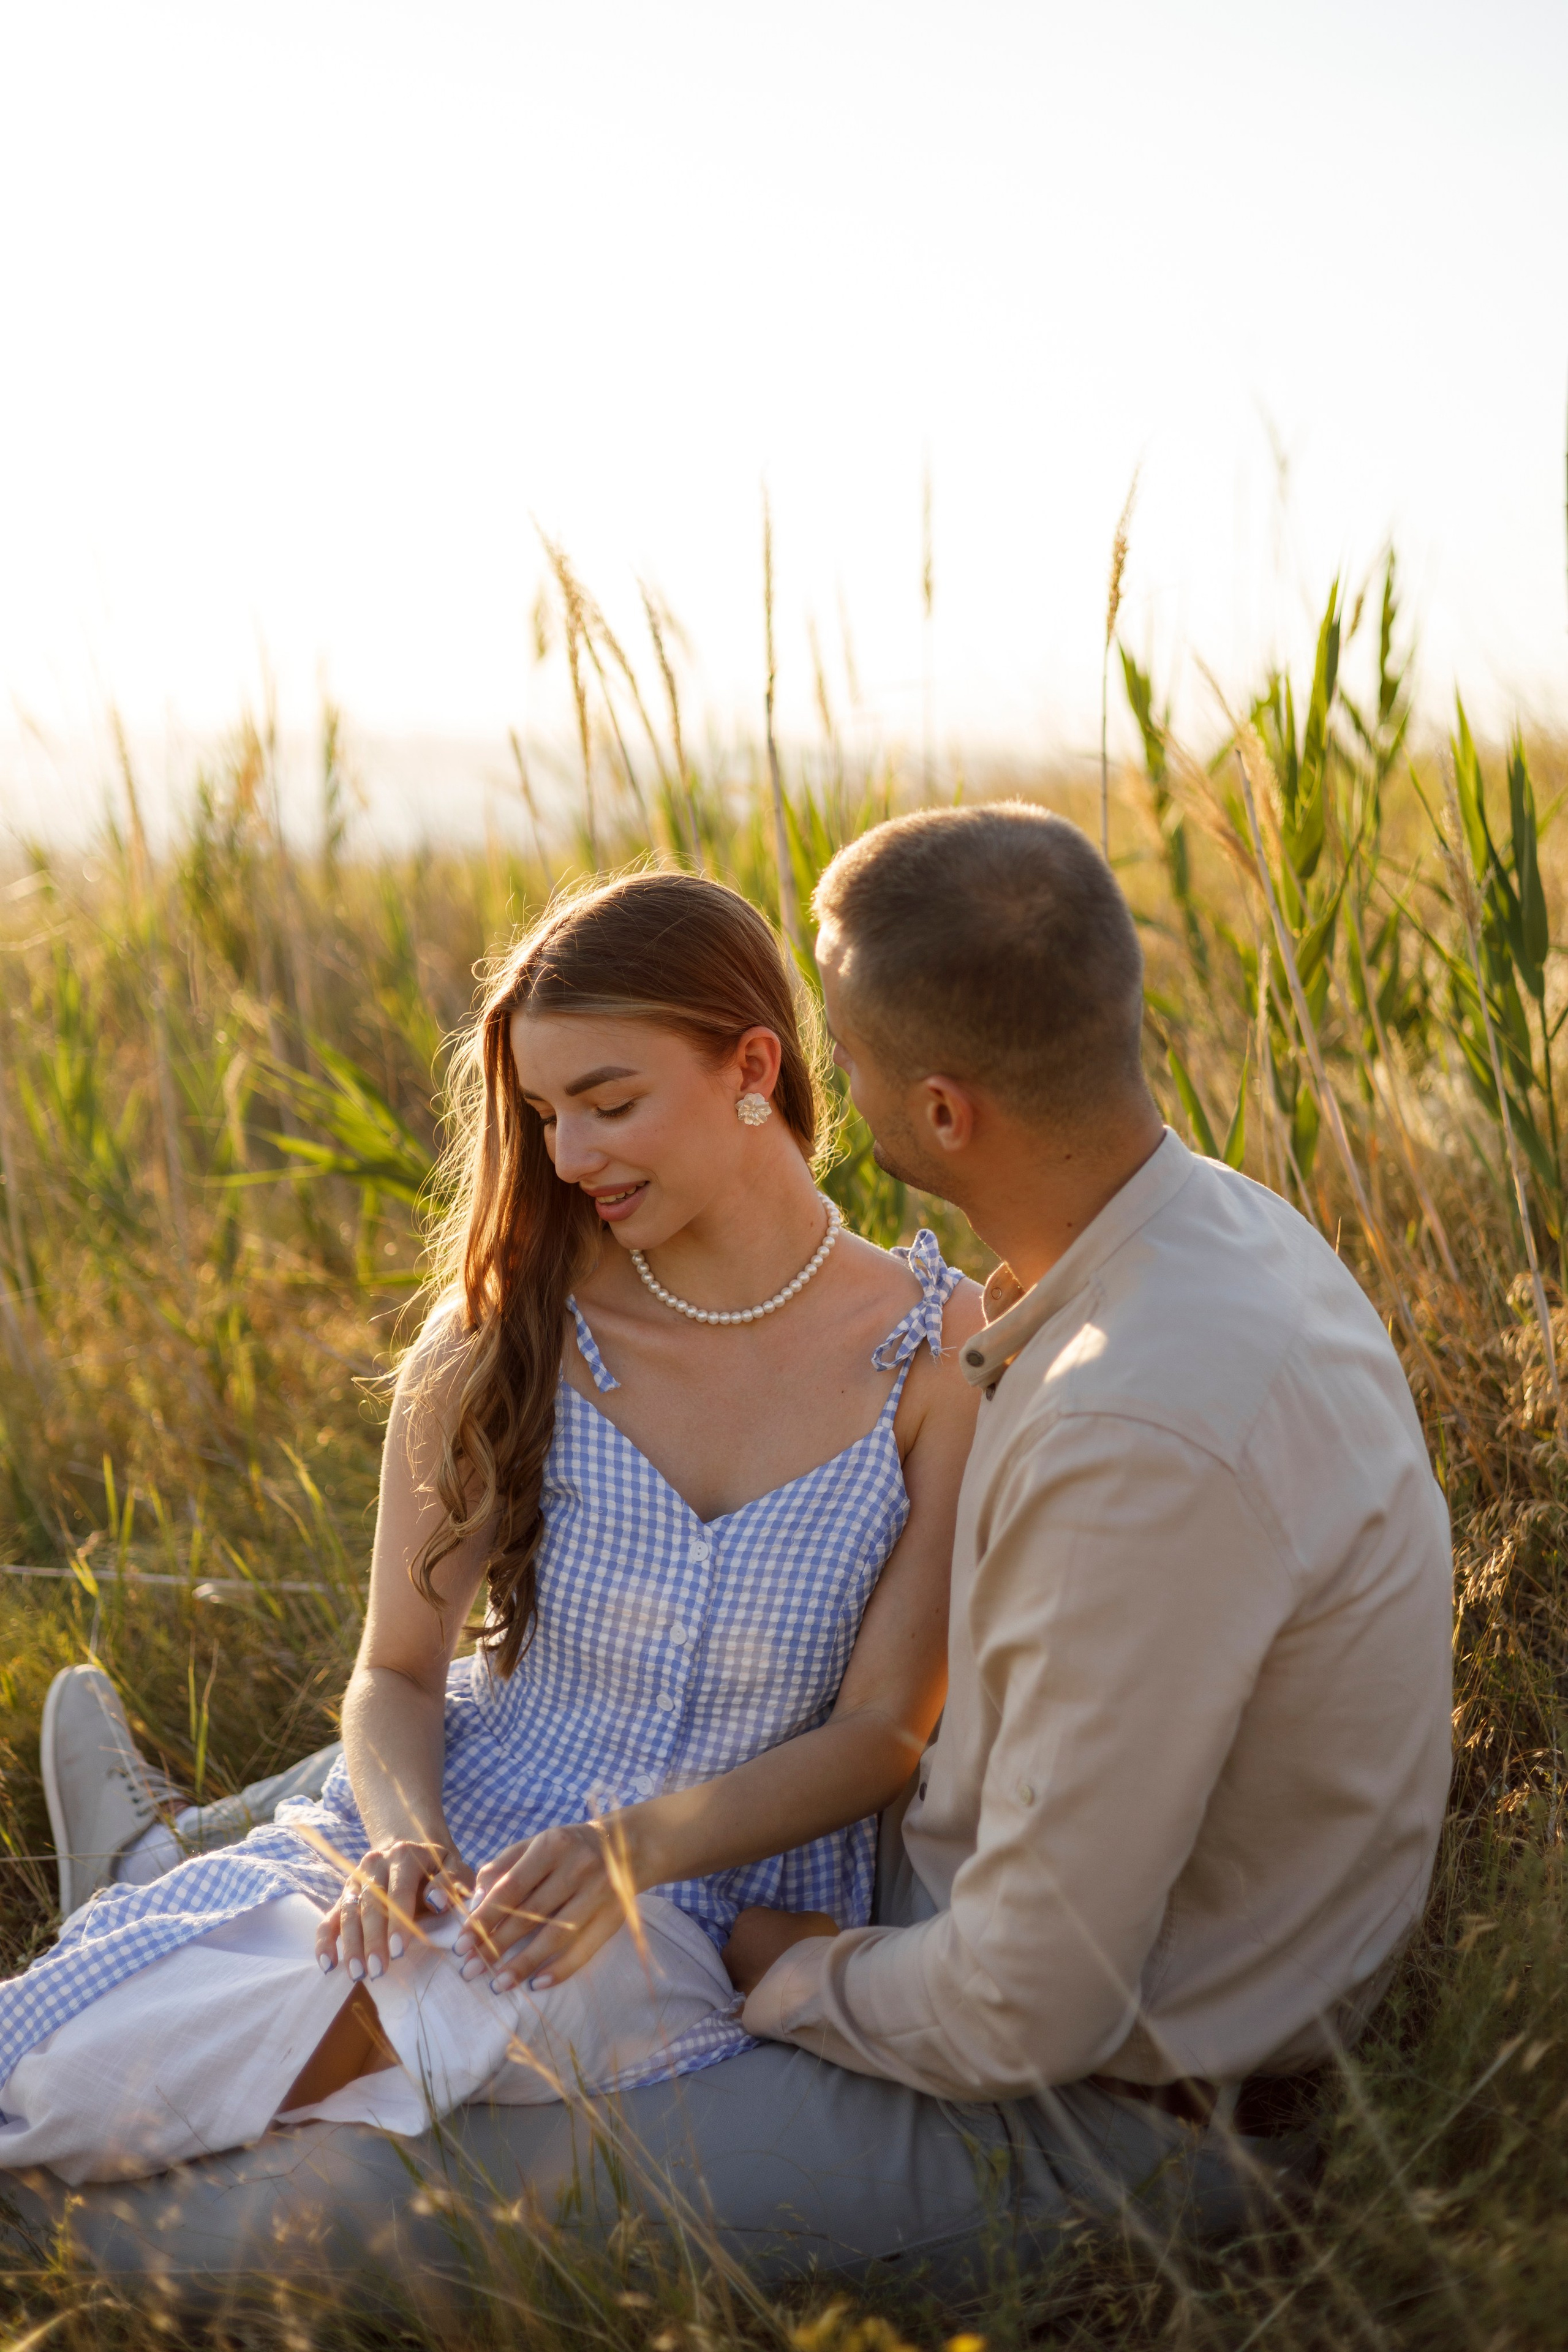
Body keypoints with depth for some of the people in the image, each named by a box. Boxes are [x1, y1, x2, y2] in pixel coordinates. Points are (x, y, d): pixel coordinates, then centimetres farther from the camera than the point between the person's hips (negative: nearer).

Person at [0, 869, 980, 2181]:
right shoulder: (507, 1328, -1)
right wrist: (405, 1839, -19)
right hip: (445, 1862, 1)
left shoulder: (935, 1356, -7)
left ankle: (146, 1876, -4)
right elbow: (396, 1673, 3)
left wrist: (634, 1850, -21)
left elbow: (885, 1729, -5)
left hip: (712, 1919, -1)